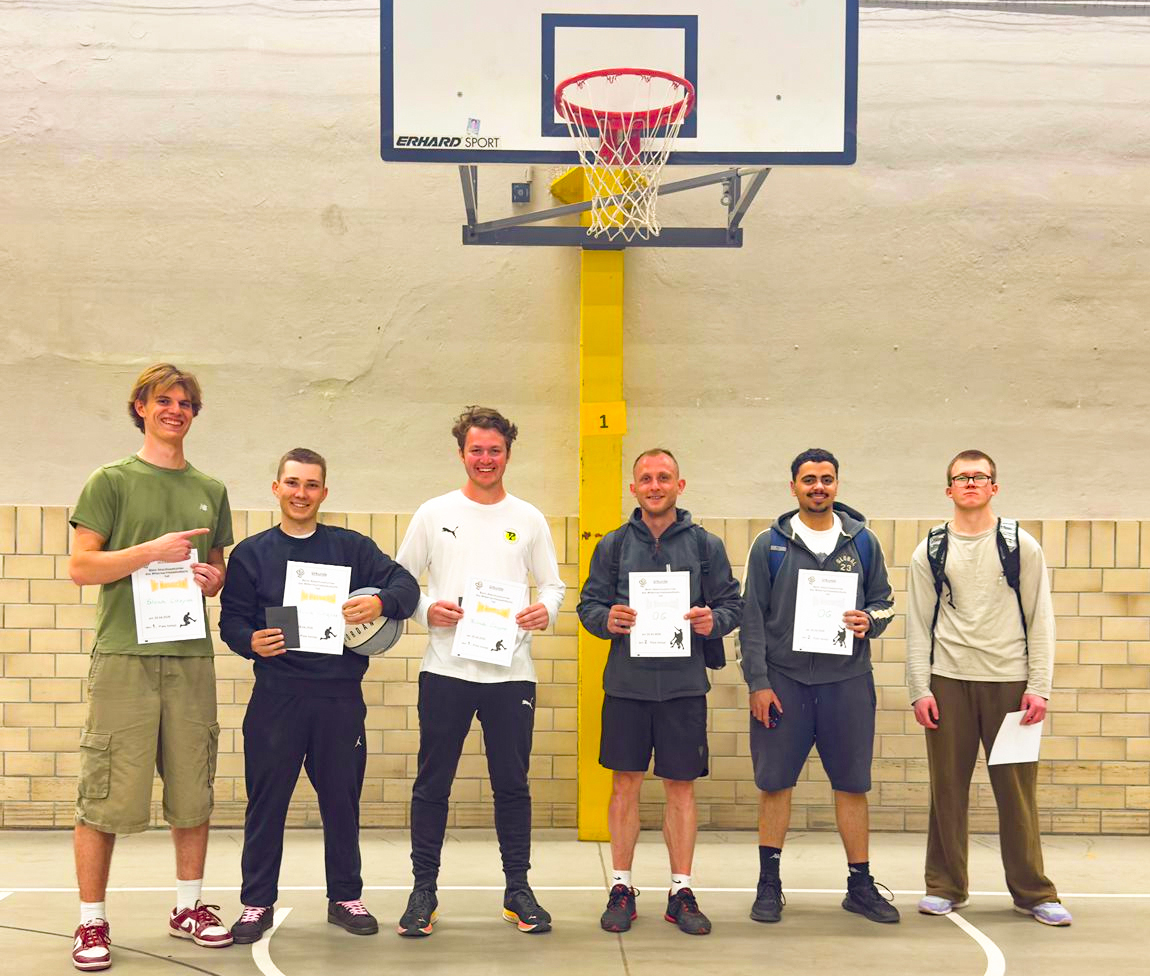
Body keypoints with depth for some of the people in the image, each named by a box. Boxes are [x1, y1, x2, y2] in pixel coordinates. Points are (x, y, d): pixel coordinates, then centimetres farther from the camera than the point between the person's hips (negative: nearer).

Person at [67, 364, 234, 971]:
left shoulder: (210, 490, 16)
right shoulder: (111, 481, 3)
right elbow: (80, 567, -3)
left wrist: (212, 580, 2)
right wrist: (152, 551, -14)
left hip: (191, 655, 4)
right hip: (123, 654, -4)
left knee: (193, 793, 8)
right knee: (105, 796, -2)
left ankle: (189, 908, 22)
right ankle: (92, 922, 11)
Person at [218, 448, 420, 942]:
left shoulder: (352, 547, 7)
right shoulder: (251, 553, 6)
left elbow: (406, 585, -1)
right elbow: (231, 620, 2)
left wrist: (381, 602, -23)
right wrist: (251, 642, -19)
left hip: (340, 696, 1)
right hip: (276, 697, -1)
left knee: (342, 801, 10)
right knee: (266, 801, 5)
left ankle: (345, 897, 24)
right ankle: (257, 902, 19)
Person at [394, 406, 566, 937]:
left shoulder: (529, 519, 8)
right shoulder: (434, 514, 4)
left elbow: (552, 583, 11)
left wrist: (546, 610, -10)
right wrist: (426, 610, -11)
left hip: (511, 671, 1)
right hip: (446, 669, -1)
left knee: (512, 784, 8)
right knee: (432, 783, 5)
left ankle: (518, 888, 21)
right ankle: (424, 888, 17)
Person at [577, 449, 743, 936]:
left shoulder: (706, 545, 5)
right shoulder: (614, 545, 6)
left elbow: (732, 604, 7)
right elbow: (588, 604, 8)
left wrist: (714, 621, -14)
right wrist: (607, 619, -13)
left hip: (684, 684, 0)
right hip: (626, 682, 1)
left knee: (681, 787, 6)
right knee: (625, 784, 7)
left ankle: (681, 892, 18)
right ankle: (621, 888, 19)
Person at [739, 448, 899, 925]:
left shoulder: (862, 541, 7)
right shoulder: (769, 544, 2)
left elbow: (884, 600, 14)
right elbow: (752, 617, 0)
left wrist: (870, 620, -10)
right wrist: (758, 682, -6)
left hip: (847, 680, 1)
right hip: (783, 680, -1)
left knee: (852, 784, 7)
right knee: (775, 782, 4)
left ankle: (860, 884, 21)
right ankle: (769, 884, 18)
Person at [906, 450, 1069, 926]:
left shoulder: (1021, 545, 5)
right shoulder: (930, 551, 8)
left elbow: (1040, 620, 3)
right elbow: (918, 625, 7)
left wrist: (1038, 687, -5)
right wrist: (919, 689, -1)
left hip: (1009, 681, -1)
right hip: (949, 681, 1)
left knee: (1017, 789, 2)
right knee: (947, 788, 5)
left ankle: (1032, 891, 14)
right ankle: (945, 886, 16)